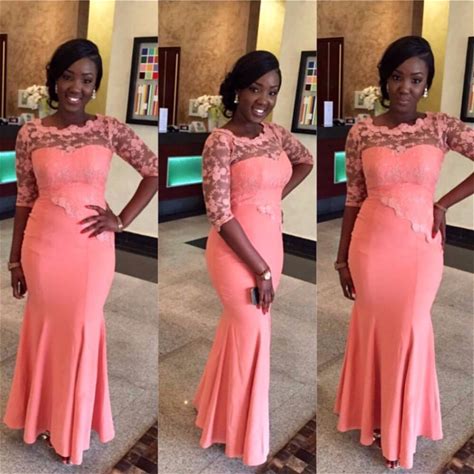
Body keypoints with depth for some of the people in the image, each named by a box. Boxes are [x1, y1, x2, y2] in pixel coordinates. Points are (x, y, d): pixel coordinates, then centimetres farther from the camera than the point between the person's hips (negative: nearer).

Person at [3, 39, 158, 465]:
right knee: (46, 329, 14)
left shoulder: (109, 129, -5)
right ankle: (45, 417, 37)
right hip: (44, 246, 1)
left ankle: (75, 425, 32)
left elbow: (155, 170, 1)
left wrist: (122, 220, -5)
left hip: (92, 248, 0)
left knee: (82, 332, 11)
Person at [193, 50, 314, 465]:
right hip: (237, 254, -7)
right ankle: (244, 438, 23)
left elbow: (306, 161, 24)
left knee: (240, 331, 20)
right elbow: (220, 215, -20)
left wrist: (277, 197, 8)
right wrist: (260, 270, -18)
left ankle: (220, 411, 44)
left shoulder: (275, 134, 4)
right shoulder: (221, 142, -16)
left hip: (270, 247, 7)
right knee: (251, 336, 1)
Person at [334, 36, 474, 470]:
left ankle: (402, 431, 31)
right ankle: (374, 418, 35)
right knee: (373, 330, 12)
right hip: (371, 246, 0)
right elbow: (353, 199, 2)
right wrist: (343, 259, 2)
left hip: (420, 247, 0)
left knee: (409, 334, 10)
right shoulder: (362, 133, -1)